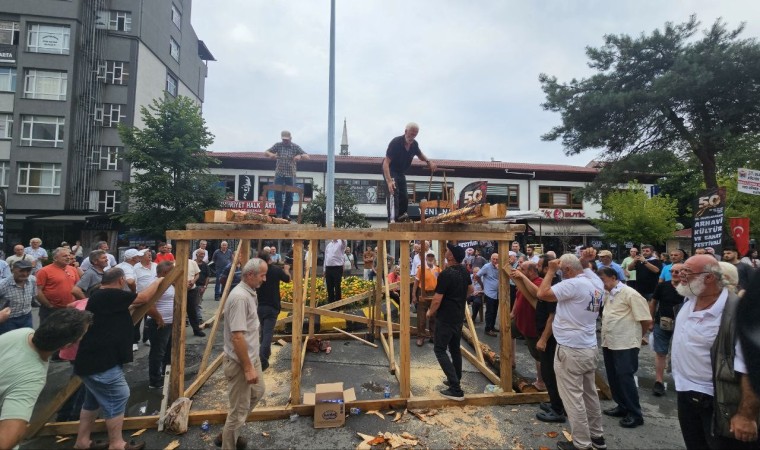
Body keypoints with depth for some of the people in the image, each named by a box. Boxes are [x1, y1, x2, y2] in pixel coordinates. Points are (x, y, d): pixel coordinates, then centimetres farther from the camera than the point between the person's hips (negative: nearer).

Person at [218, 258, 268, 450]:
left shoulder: (250, 292, 5)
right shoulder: (240, 297, -27)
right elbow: (237, 336, -29)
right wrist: (248, 368, -24)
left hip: (252, 356, 10)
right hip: (240, 362, -10)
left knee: (257, 392, 26)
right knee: (239, 409, 5)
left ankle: (230, 433, 41)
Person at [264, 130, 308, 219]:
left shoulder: (295, 147, 3)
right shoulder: (278, 145, 6)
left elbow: (307, 156, -4)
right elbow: (266, 152, 5)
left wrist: (300, 156, -27)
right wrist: (270, 154, -19)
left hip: (291, 175, 0)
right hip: (279, 174, 0)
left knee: (289, 195, 2)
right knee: (278, 194, -6)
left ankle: (286, 214, 11)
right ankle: (279, 213, 1)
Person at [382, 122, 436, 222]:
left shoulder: (414, 144, -9)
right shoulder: (395, 142, -29)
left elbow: (420, 155, 15)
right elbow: (386, 162, -35)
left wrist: (428, 161, -7)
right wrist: (389, 181, -48)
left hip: (401, 172, 7)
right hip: (390, 171, -7)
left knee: (404, 197, 9)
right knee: (393, 192, -28)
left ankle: (401, 219, 27)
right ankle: (392, 220, -36)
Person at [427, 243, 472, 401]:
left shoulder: (446, 274, -24)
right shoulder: (465, 272, 2)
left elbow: (437, 300, -22)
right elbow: (470, 290, 19)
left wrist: (430, 312, -4)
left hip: (446, 318, -8)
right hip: (459, 316, 8)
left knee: (440, 350, -2)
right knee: (455, 348, 19)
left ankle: (456, 389, -6)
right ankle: (456, 380, 31)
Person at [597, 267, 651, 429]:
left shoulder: (630, 294, -14)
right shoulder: (607, 294, 10)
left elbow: (646, 319, -11)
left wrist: (637, 335, 0)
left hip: (625, 344, -8)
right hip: (609, 343, 8)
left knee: (625, 377, -1)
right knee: (613, 377, 15)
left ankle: (635, 414, 13)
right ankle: (622, 406, 30)